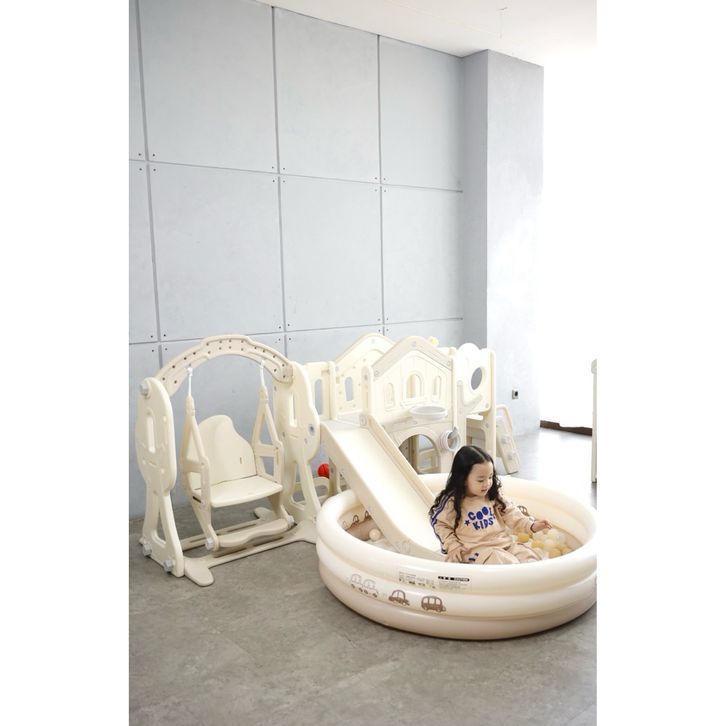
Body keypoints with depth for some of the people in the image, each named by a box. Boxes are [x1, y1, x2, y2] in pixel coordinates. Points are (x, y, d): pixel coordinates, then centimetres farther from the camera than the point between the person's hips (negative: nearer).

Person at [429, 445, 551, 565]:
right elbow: (440, 524, 1)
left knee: (530, 555, -12)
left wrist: (530, 525, -3)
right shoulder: (452, 502, -9)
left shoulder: (492, 495, 5)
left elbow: (509, 513, 10)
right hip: (477, 549, -6)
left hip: (504, 542, 6)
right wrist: (453, 546, -8)